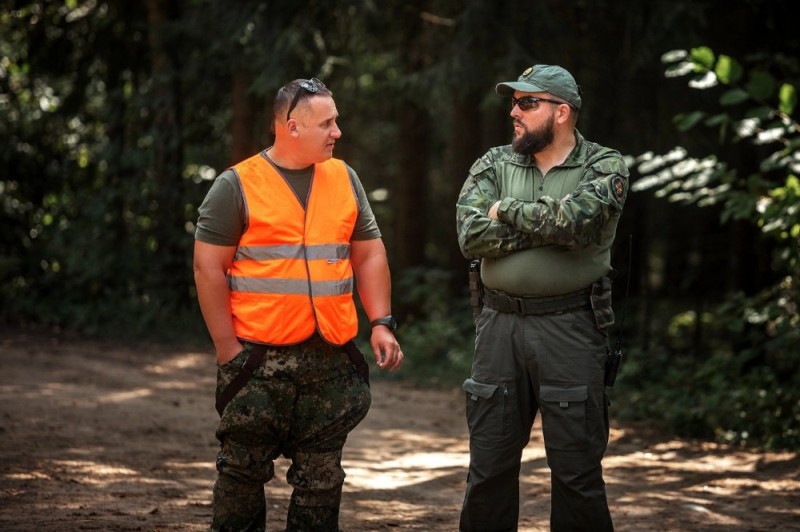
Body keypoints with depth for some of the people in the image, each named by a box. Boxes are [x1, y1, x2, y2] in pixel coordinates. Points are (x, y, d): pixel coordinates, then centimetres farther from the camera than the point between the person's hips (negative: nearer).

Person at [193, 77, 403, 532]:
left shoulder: (344, 179, 10)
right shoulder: (237, 186, -3)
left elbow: (370, 255, 15)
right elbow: (209, 268, -5)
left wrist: (382, 323, 2)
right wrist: (229, 351, -9)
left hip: (331, 360, 4)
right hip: (259, 359, -4)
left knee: (322, 477, 8)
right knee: (244, 473, 2)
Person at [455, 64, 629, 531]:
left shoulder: (605, 168, -1)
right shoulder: (495, 165, 9)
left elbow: (572, 220, -21)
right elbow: (471, 236, -7)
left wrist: (509, 210, -7)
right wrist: (546, 226, -12)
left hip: (570, 329, -3)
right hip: (500, 324, 3)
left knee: (576, 468, 0)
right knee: (489, 463, 8)